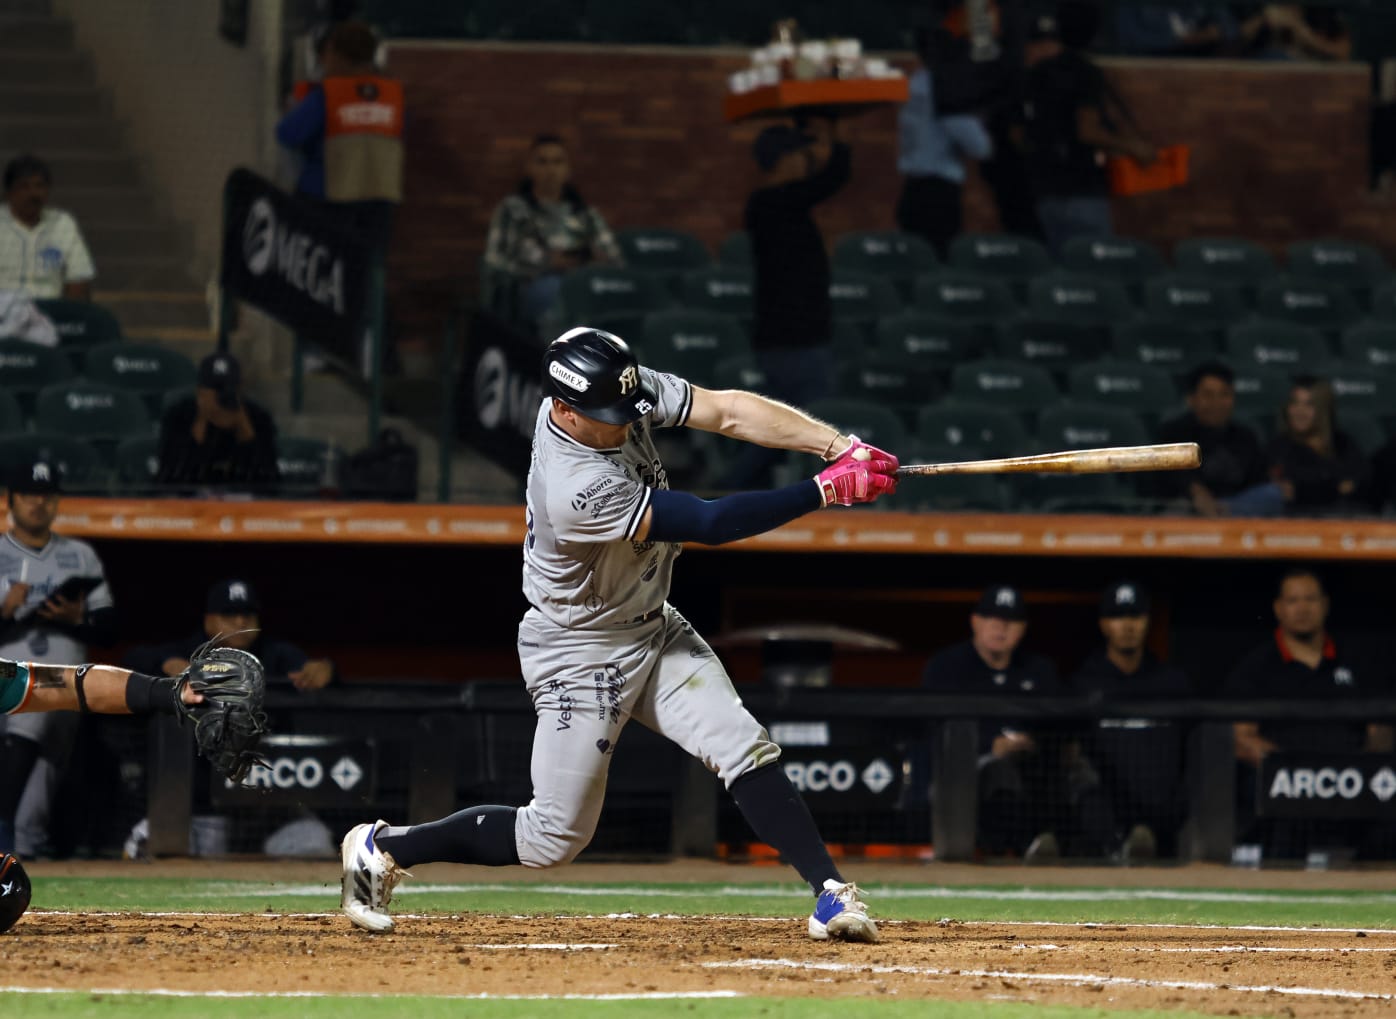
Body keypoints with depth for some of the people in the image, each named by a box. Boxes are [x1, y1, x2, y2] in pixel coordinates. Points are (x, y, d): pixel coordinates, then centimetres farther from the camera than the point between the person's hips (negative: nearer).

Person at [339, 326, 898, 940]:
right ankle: (384, 849, 14)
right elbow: (711, 524, -33)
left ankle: (831, 894, -10)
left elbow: (727, 411, -15)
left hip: (653, 629, 7)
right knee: (555, 837, 0)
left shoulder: (621, 393, -14)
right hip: (580, 653, -7)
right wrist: (827, 490, -32)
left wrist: (839, 445, -27)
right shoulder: (574, 491, -35)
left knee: (744, 750, -9)